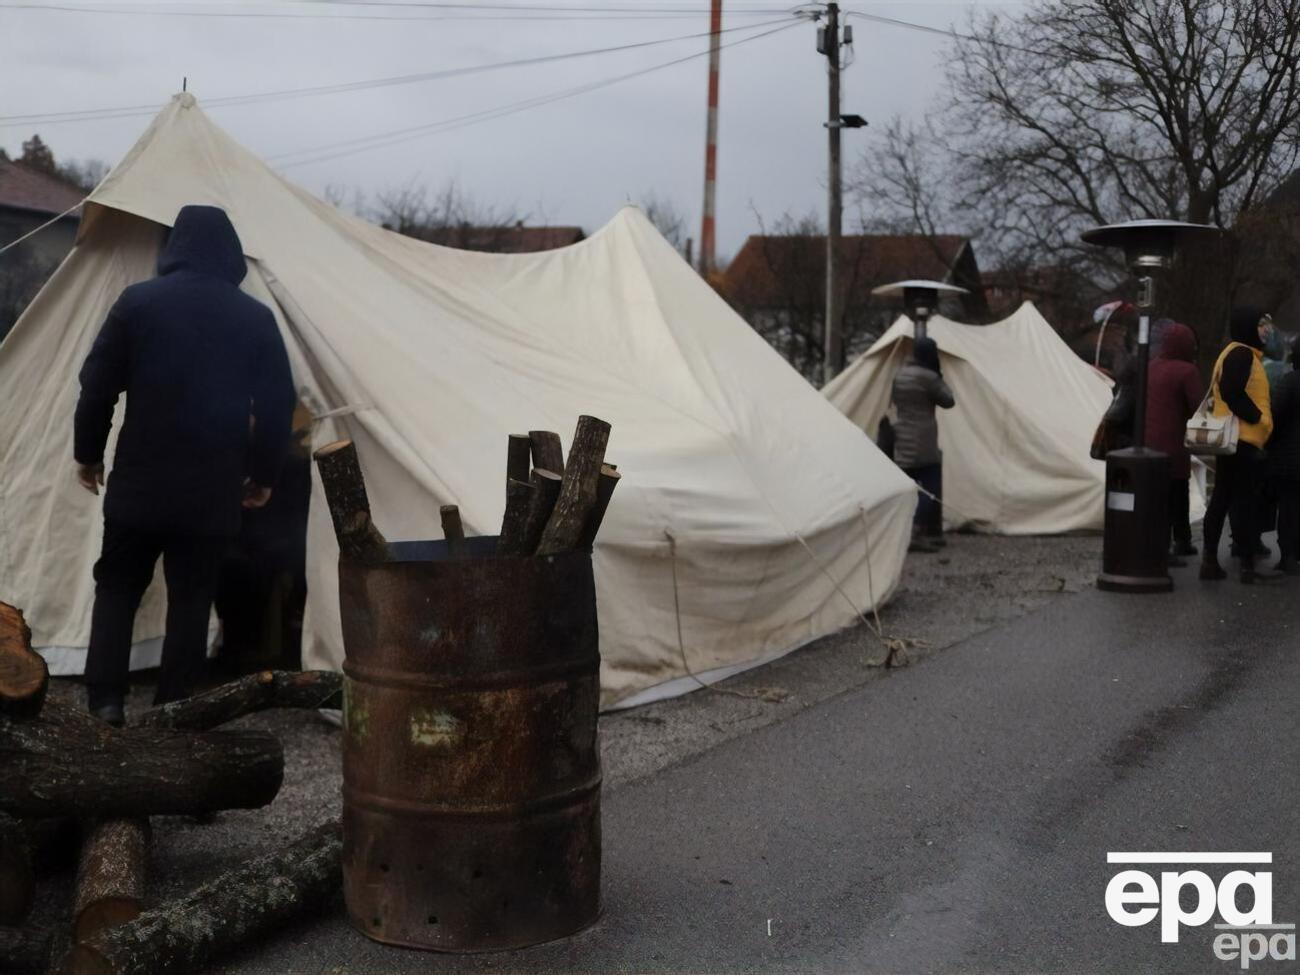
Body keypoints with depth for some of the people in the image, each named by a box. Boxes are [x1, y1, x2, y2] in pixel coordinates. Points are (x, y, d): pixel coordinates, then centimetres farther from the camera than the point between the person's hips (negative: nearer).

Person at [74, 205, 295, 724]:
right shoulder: (256, 317, 1)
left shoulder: (138, 301, -2)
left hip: (139, 480, 0)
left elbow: (98, 384, 0)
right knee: (192, 595, 9)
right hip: (213, 488, 1)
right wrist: (263, 474, 12)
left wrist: (88, 452, 13)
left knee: (117, 585, 13)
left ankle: (105, 697, 6)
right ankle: (174, 709, 9)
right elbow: (277, 404, 2)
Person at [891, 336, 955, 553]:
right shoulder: (928, 377, -14)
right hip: (923, 443, -8)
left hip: (903, 441, 8)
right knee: (930, 490, -5)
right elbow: (948, 401, -6)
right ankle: (916, 536, -14)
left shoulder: (900, 375, 10)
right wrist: (940, 379, 4)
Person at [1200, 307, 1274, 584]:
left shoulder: (1235, 353, 19)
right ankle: (1248, 563, -3)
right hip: (1244, 438, -10)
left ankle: (1210, 559, 10)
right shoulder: (1242, 354, -12)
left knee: (1221, 498, 9)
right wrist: (1256, 418, -15)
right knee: (1245, 501, -6)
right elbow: (1232, 392, -24)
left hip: (1232, 439, 10)